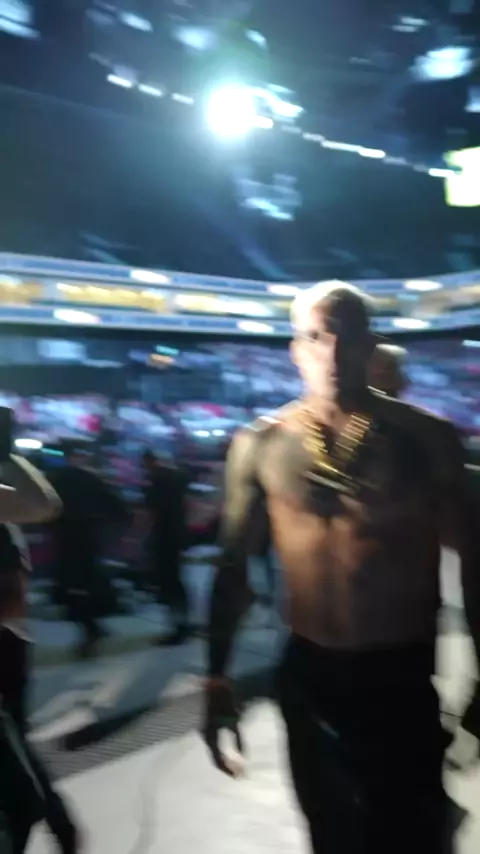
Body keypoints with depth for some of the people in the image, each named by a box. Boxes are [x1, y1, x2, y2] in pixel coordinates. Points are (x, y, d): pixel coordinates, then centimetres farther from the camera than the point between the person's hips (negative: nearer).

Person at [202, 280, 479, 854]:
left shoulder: (426, 437, -6)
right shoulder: (259, 444, -3)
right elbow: (234, 565, 5)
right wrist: (217, 678, 5)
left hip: (404, 676, -2)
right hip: (309, 674, 2)